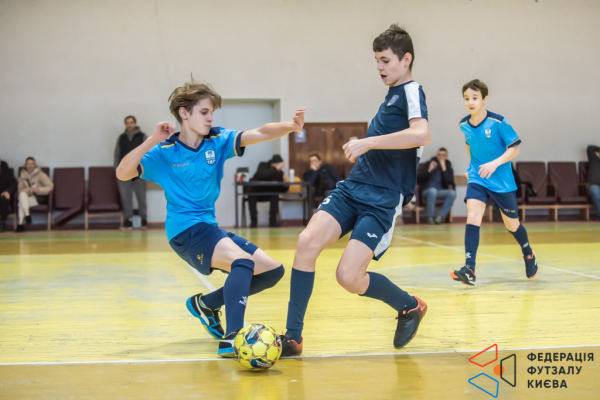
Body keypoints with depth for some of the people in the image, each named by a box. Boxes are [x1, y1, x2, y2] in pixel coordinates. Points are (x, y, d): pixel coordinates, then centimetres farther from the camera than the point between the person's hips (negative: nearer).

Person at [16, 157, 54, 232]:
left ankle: (21, 222, -36)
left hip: (40, 198, -3)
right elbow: (20, 189, 5)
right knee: (22, 195, -33)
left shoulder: (40, 174, -1)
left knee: (21, 202, -31)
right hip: (28, 197, 3)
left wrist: (39, 190, -21)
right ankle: (27, 215, -42)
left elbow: (50, 186, -6)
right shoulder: (22, 175, 9)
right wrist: (28, 190, -18)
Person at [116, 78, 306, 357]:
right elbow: (123, 173, -19)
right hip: (185, 231, -7)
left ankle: (206, 303, 18)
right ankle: (231, 340, -38)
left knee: (273, 271, 5)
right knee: (243, 260, -32)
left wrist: (292, 126, -29)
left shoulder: (218, 141, 3)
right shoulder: (165, 152, -7)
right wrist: (152, 141, -26)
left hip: (210, 227, 7)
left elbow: (258, 134, -12)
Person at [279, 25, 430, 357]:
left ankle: (410, 307, 14)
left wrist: (367, 142, -26)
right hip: (352, 188, 8)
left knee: (348, 276, -16)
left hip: (382, 201, -8)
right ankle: (293, 338, -8)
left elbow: (421, 133, -29)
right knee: (307, 242, -15)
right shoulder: (393, 94, 19)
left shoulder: (411, 91, -7)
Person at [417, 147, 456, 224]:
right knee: (433, 190, -39)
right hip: (428, 191, -2)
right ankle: (430, 217, -26)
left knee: (452, 193, -30)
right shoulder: (429, 164, 9)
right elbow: (418, 178, 0)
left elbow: (449, 182, -7)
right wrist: (429, 170, -12)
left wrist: (444, 168, -13)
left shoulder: (448, 166, 11)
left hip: (441, 191, 2)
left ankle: (440, 217, -26)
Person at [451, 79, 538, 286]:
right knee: (473, 217, -19)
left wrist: (495, 163, -26)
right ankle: (469, 270, -23)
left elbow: (514, 149, -13)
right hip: (477, 179, 2)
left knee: (511, 225, 10)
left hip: (502, 181, -2)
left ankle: (528, 254, 42)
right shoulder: (464, 125, -1)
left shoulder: (498, 122, -15)